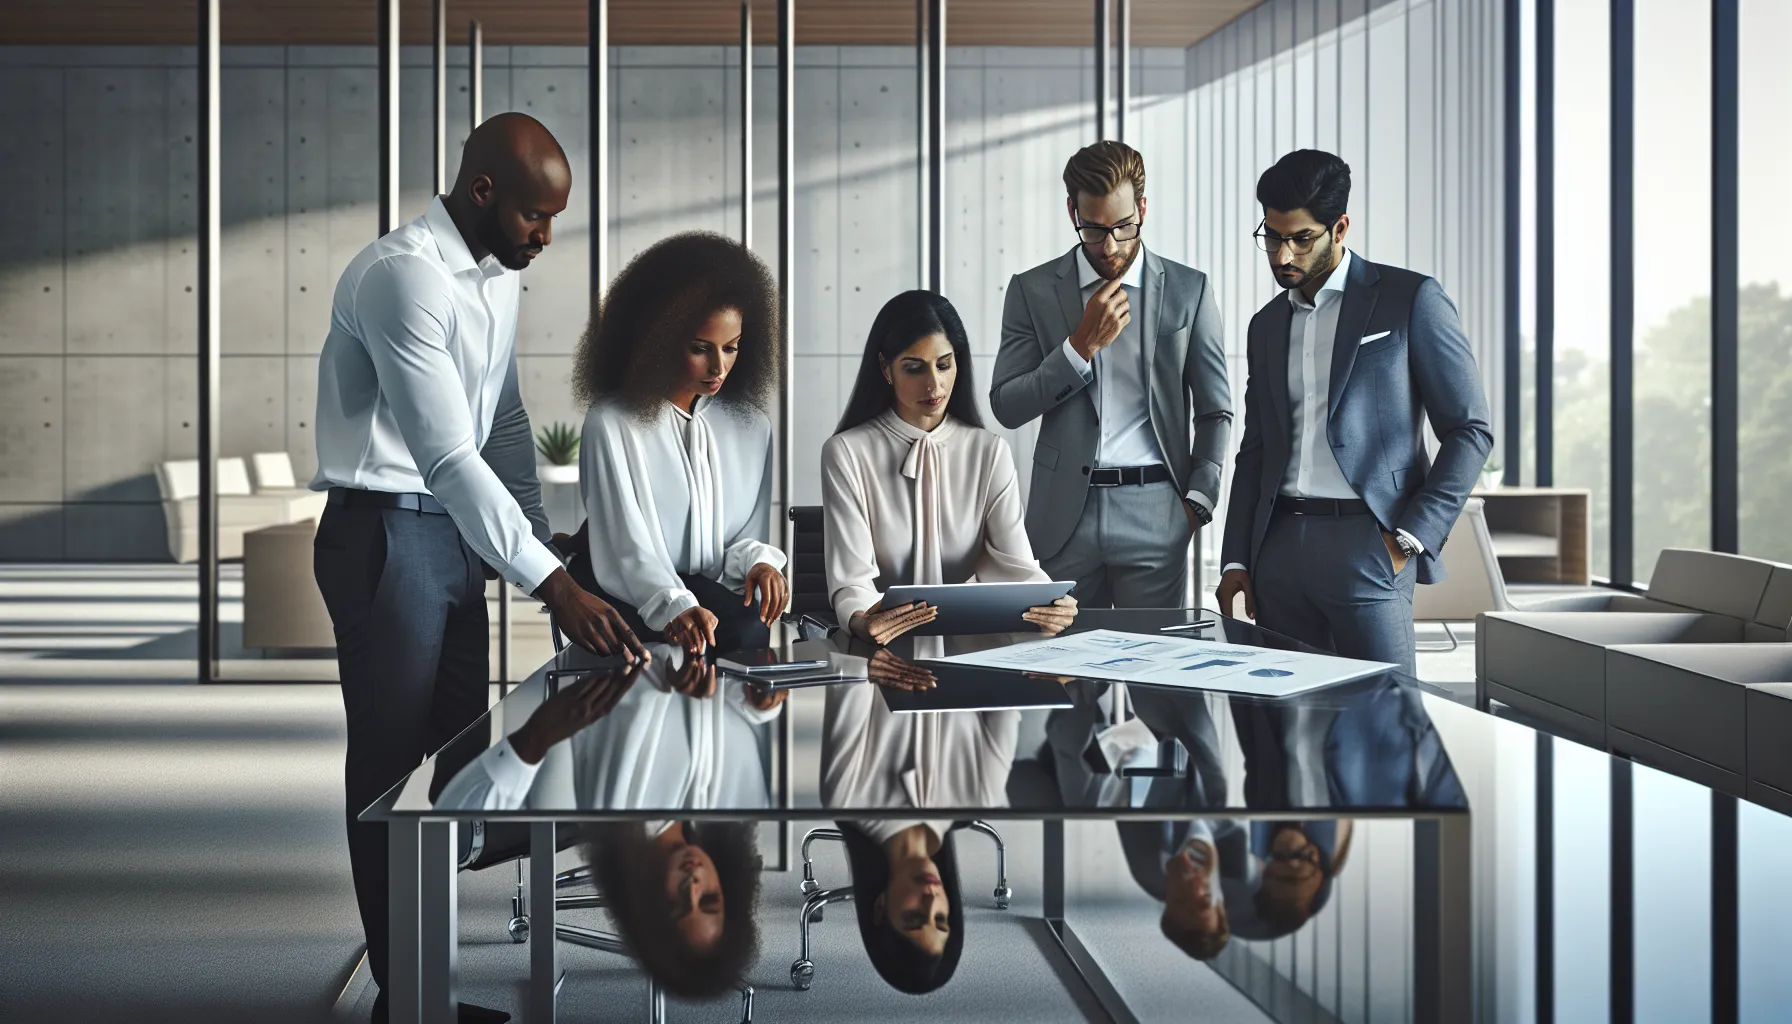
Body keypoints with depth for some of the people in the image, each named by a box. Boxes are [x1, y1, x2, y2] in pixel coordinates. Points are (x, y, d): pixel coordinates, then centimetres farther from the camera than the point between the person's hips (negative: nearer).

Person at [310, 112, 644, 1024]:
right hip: (387, 535, -9)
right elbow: (446, 456, -27)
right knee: (392, 767, -1)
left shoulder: (497, 277, 9)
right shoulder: (404, 275, -20)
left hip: (459, 532, 9)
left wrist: (542, 542, 12)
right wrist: (552, 583, -30)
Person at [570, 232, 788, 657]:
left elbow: (745, 537, 14)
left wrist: (758, 560, -12)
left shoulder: (751, 426, 11)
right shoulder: (612, 422, -6)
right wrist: (676, 606, -34)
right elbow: (625, 546, -15)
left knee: (752, 625, -30)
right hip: (629, 604, -5)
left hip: (718, 597, 5)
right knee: (743, 628, -33)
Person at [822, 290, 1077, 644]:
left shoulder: (991, 452, 6)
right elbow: (853, 579, -11)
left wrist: (1049, 602, -27)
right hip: (881, 649, -1)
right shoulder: (846, 453, -2)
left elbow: (1015, 564, -4)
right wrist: (862, 621, -35)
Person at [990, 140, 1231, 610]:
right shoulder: (1033, 290, 6)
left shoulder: (1189, 290, 6)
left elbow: (1215, 411, 10)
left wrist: (1197, 499, -2)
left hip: (1155, 513, 0)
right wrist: (1082, 344, -10)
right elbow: (1006, 407, -1)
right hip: (1064, 514, 0)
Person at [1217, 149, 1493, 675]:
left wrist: (1411, 538, -9)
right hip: (1279, 547, 5)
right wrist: (1236, 561, 11)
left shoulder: (1411, 300, 1)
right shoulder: (1267, 324, 18)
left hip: (1367, 543, -5)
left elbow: (1470, 431, -2)